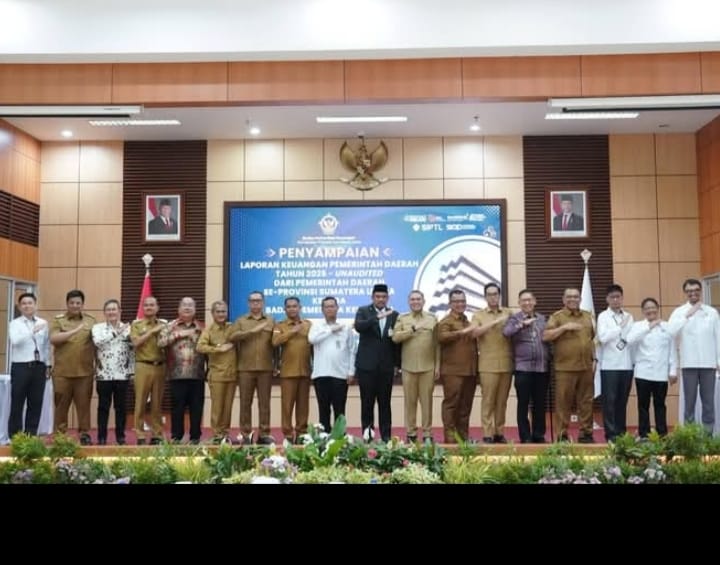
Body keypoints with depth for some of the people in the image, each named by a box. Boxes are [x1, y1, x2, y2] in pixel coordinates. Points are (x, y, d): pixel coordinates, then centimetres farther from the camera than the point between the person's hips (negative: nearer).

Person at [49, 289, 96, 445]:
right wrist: (75, 330, -20)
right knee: (61, 404, 5)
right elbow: (53, 339, -12)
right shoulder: (58, 320, 3)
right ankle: (60, 435, 12)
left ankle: (84, 434, 11)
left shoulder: (91, 321, 10)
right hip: (62, 372, -1)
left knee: (84, 404, 4)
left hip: (85, 372, 1)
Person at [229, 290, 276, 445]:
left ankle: (264, 434, 7)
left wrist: (276, 364, 3)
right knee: (245, 402, 1)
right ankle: (245, 434, 7)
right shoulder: (241, 321, 11)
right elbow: (233, 336, -8)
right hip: (245, 368, 0)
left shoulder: (271, 321, 12)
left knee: (264, 402, 2)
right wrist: (253, 331, -14)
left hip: (266, 368, 0)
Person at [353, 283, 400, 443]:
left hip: (386, 366, 2)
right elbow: (358, 326, -19)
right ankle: (367, 433, 8)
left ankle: (386, 435, 10)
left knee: (385, 403, 5)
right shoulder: (363, 311, 2)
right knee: (367, 402, 1)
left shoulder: (394, 315, 8)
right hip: (367, 365, -2)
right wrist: (377, 317, -29)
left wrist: (397, 364, 7)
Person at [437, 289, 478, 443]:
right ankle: (450, 436, -2)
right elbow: (442, 337, -23)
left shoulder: (468, 322, 21)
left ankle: (463, 436, 17)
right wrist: (462, 332, -30)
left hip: (470, 371, 7)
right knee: (451, 403, -5)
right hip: (452, 371, -7)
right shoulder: (446, 321, -2)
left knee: (466, 405, 10)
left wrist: (476, 369, 25)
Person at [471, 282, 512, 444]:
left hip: (506, 364, 2)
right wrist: (495, 321, -16)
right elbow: (475, 332, -10)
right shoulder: (478, 315, 6)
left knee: (502, 401, 6)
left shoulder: (508, 313, 13)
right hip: (488, 365, -2)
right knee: (488, 400, -4)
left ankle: (499, 432, 13)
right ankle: (487, 434, -1)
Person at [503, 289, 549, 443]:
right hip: (523, 368, -4)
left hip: (542, 368, 4)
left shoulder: (542, 319, 15)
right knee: (523, 404, 0)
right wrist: (522, 324, -26)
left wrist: (549, 360, 11)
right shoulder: (514, 318, 3)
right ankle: (525, 437, 7)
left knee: (540, 404, 8)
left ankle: (539, 435, 18)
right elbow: (506, 332, -16)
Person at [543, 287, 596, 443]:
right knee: (563, 402, -1)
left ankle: (586, 433, 16)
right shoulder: (557, 316, -1)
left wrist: (594, 359, 11)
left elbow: (592, 339, 20)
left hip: (586, 367, 4)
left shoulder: (588, 316, 15)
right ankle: (562, 434, 5)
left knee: (586, 401, 8)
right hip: (565, 367, -4)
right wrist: (564, 327, -18)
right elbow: (545, 336, -11)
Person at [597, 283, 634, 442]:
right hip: (609, 365, -3)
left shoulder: (629, 317, 9)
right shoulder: (603, 316, -1)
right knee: (610, 400, -3)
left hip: (627, 364, 3)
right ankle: (611, 434, 1)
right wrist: (620, 327, -10)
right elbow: (602, 337, -14)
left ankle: (621, 432, 16)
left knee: (622, 401, 8)